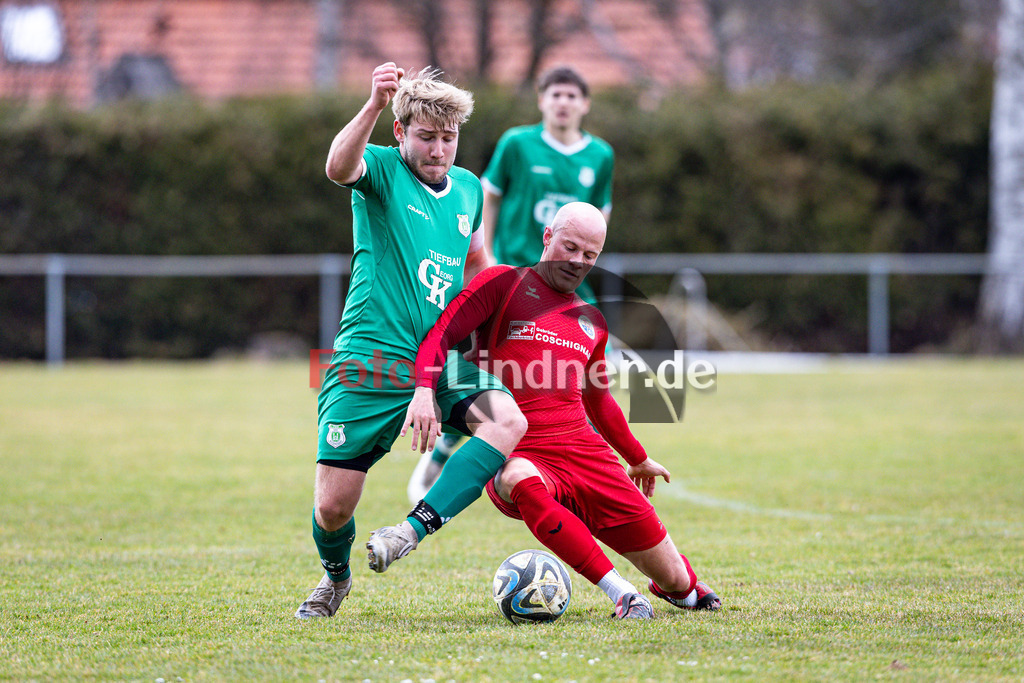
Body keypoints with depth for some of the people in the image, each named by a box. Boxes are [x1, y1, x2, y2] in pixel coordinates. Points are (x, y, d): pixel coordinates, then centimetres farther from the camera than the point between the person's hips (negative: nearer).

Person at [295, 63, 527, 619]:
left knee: (508, 422, -27)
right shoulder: (381, 170, -3)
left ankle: (416, 527, -28)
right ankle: (335, 577, 31)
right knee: (333, 506, -2)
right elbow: (339, 167, -29)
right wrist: (374, 105, -44)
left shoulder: (468, 188, 13)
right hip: (370, 363, -4)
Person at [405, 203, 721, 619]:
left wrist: (638, 458, 44)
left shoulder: (591, 322, 19)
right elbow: (439, 334, -7)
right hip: (517, 455, -4)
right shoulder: (505, 284, 4)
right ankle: (620, 593, -37)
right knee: (520, 480, -44)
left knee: (673, 579, 0)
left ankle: (683, 587, 41)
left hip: (584, 452, 4)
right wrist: (424, 391, -25)